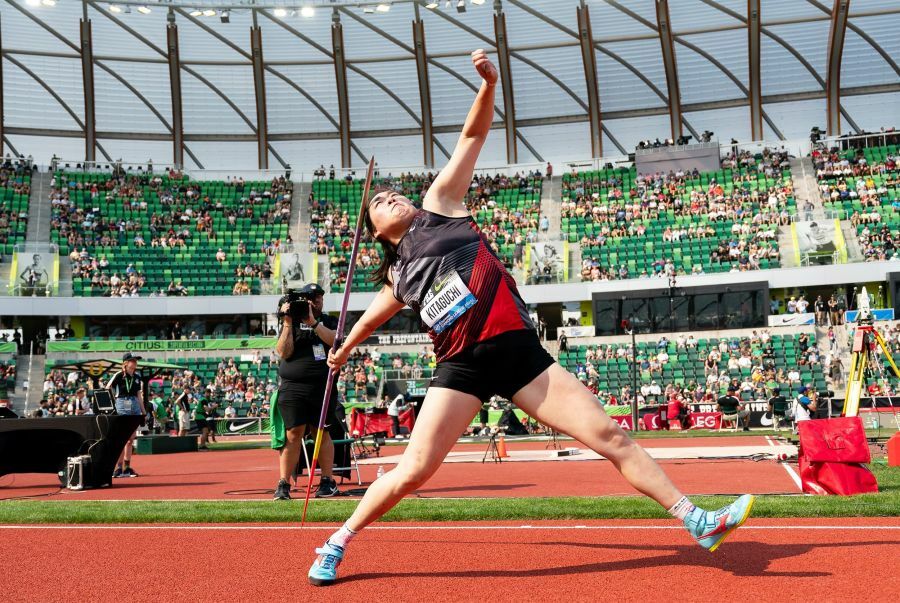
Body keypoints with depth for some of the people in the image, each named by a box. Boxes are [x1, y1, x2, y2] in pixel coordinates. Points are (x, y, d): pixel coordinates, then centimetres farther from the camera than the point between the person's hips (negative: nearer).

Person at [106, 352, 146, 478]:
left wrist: (143, 411, 15)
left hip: (135, 406, 6)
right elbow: (107, 389, -7)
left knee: (130, 439, 8)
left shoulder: (137, 377, 12)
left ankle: (127, 467, 14)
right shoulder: (119, 375, -6)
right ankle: (118, 468, -3)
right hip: (122, 405, -6)